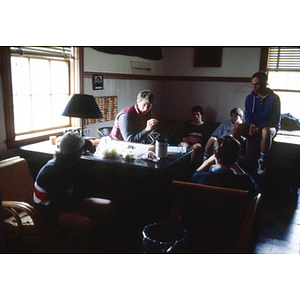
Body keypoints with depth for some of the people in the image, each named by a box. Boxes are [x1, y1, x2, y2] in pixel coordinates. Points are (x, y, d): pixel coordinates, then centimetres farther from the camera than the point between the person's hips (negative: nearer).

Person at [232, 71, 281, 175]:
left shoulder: (274, 98, -6)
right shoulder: (250, 97, 6)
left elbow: (276, 120, -9)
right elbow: (247, 115, 8)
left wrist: (261, 127, -24)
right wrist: (251, 124, -16)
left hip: (269, 126, -3)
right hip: (253, 126, 4)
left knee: (266, 131, -41)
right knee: (236, 128, -26)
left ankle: (262, 161, -25)